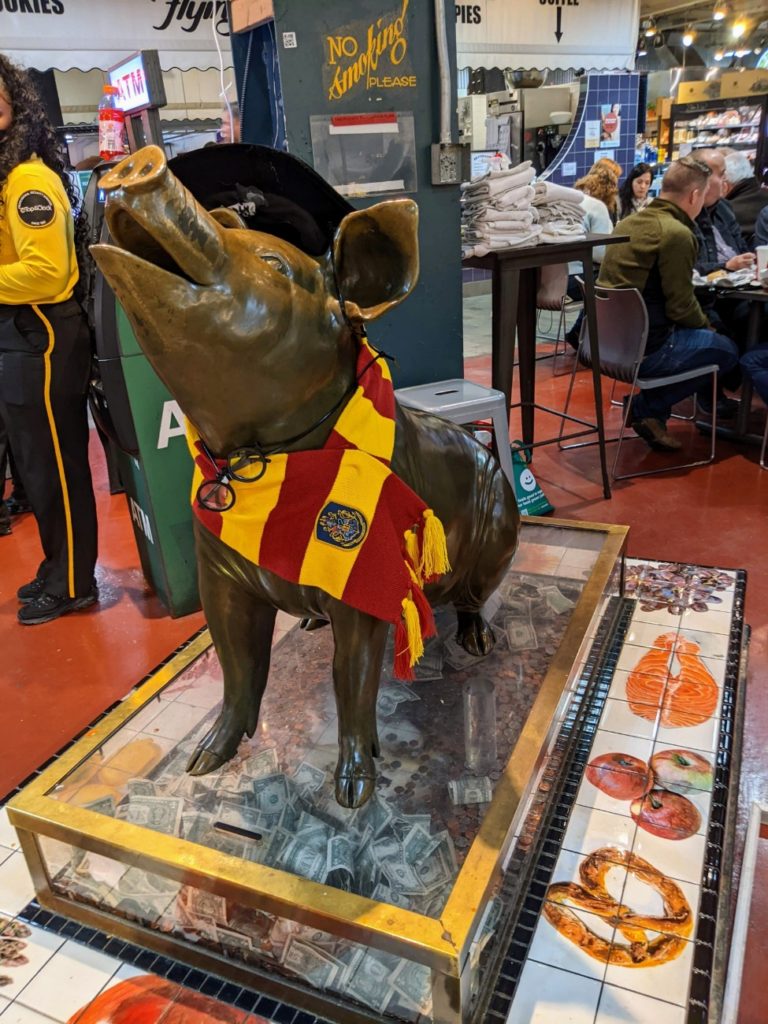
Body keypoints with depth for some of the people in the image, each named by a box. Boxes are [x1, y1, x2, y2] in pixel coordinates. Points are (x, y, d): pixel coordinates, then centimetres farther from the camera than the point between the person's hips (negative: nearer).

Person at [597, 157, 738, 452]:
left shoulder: (629, 222, 11)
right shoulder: (677, 234, -16)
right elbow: (681, 307, -14)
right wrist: (708, 327, 7)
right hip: (642, 350, -9)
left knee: (699, 332, 27)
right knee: (726, 349, 10)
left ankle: (651, 412, 17)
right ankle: (645, 407, 4)